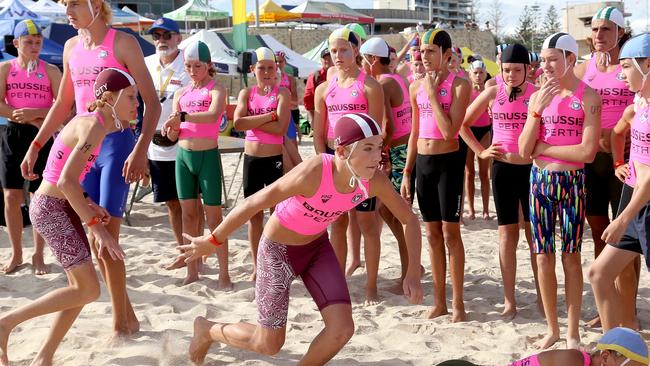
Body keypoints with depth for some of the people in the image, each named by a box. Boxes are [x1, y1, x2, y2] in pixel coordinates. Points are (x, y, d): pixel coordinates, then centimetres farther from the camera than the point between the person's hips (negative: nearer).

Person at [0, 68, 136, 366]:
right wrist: (97, 228, -24)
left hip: (61, 206, 10)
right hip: (50, 208, -10)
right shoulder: (94, 127, -19)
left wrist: (87, 205, 3)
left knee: (81, 287, 9)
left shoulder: (93, 122, 10)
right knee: (88, 290, -9)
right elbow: (66, 181, -28)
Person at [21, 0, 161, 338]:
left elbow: (152, 103, -11)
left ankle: (120, 323, 5)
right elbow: (63, 104, 22)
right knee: (95, 239, 6)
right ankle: (128, 317, 18)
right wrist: (35, 147, 18)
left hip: (116, 144, -7)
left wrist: (140, 150, -23)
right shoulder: (72, 47, 12)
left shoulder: (122, 43, -7)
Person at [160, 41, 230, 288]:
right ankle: (192, 270, 17)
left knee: (214, 217, -2)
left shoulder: (216, 89, -4)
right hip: (183, 156, 5)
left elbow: (213, 115, -26)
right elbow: (172, 136, 9)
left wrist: (182, 116, -30)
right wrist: (173, 128, -13)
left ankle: (224, 274, 3)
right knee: (188, 214, 8)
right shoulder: (181, 94, 11)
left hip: (208, 156, -5)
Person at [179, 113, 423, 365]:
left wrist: (413, 274, -11)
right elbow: (253, 203, -27)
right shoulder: (313, 173, -36)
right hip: (278, 250, -5)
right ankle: (208, 330, 35)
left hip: (317, 247, 5)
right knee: (268, 345, 6)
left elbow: (410, 220, -4)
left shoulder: (374, 182, -20)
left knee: (342, 329, -9)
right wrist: (212, 242, -18)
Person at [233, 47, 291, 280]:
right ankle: (257, 267, 21)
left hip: (275, 159, -4)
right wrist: (269, 115, -17)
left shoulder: (282, 93, -4)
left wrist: (252, 121, -13)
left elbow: (281, 128, -18)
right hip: (251, 159, 4)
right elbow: (238, 123, -13)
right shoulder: (246, 93, 5)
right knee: (254, 214, 10)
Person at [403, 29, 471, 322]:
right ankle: (439, 301, 20)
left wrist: (433, 93, -16)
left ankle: (457, 303, 10)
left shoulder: (459, 85, -9)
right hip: (422, 162, 5)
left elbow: (449, 131, -19)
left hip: (448, 161, -5)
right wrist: (406, 172, 12)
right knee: (432, 235, 10)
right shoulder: (416, 86, 8)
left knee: (450, 234, -1)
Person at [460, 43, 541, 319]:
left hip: (532, 168, -2)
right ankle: (509, 300, 14)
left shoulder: (538, 94, -4)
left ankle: (542, 296, 15)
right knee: (507, 233, 7)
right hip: (502, 168, 2)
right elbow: (463, 123, 10)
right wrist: (480, 151, 4)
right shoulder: (493, 94, 2)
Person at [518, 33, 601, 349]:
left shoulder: (588, 97, -7)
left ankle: (573, 333, 17)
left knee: (571, 257, 5)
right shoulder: (538, 96, 6)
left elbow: (588, 151, -17)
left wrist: (543, 147, -10)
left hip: (572, 181, -4)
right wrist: (538, 109, -10)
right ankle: (552, 329, 21)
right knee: (543, 258, 7)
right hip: (539, 180, 4)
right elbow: (524, 150, -1)